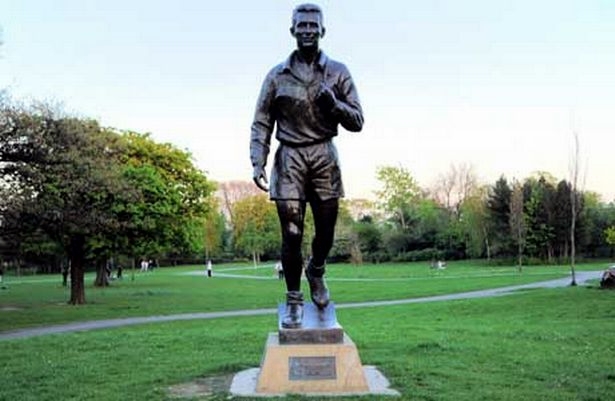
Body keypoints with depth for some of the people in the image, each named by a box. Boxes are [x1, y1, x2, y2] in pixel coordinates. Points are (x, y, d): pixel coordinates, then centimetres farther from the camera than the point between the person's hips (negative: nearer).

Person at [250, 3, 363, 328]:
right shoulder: (277, 75, 6)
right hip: (289, 159, -1)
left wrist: (333, 103, -14)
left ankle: (316, 271, 38)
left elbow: (357, 121, 5)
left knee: (325, 231, 6)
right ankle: (293, 299, 11)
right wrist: (258, 162, -8)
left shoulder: (338, 72, 6)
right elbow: (261, 124, 4)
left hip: (325, 158, 1)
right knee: (292, 234, -4)